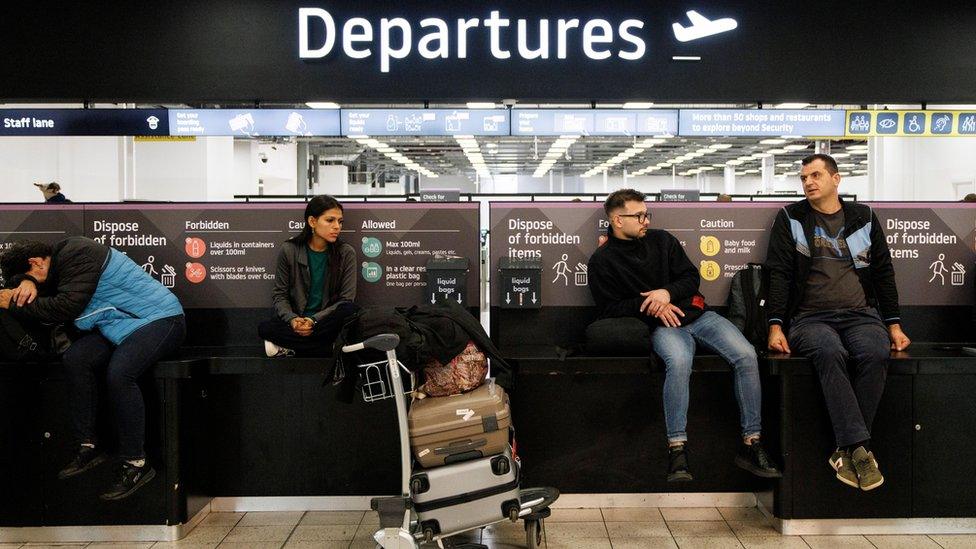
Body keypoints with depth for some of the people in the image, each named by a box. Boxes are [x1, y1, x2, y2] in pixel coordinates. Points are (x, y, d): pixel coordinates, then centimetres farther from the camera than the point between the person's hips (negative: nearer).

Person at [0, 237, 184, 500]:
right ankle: (89, 447, -1)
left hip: (161, 318, -10)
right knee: (74, 359, -9)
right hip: (122, 324, 10)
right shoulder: (60, 257, 10)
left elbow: (65, 308, -25)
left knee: (118, 373, -30)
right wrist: (27, 282, -5)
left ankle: (136, 464, -20)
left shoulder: (78, 255, -18)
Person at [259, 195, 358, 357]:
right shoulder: (289, 250, -3)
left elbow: (346, 299, -8)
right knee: (265, 328, -27)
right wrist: (292, 319, -19)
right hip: (296, 319, 0)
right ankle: (333, 347, -24)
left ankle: (289, 347, -20)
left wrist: (314, 320, -20)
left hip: (329, 318, 0)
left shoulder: (346, 253, -5)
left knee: (349, 310, -33)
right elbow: (279, 294, 1)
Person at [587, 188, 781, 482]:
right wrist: (649, 305, -11)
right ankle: (677, 450, -32)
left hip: (696, 314, 4)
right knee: (679, 361, -39)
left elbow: (691, 277, 12)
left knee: (746, 355, -21)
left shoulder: (661, 239, 14)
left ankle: (751, 444, -13)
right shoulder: (602, 261, 4)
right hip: (662, 326, -4)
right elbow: (610, 308, 0)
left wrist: (667, 293, -8)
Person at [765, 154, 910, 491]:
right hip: (810, 318, -2)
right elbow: (779, 274, 3)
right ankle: (860, 448, -33)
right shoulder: (790, 218, 10)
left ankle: (846, 451, -23)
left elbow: (883, 273, 17)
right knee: (830, 352, -36)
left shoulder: (863, 217, 16)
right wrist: (776, 326, -7)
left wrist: (894, 325, 11)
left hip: (861, 315, 2)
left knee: (876, 354, -31)